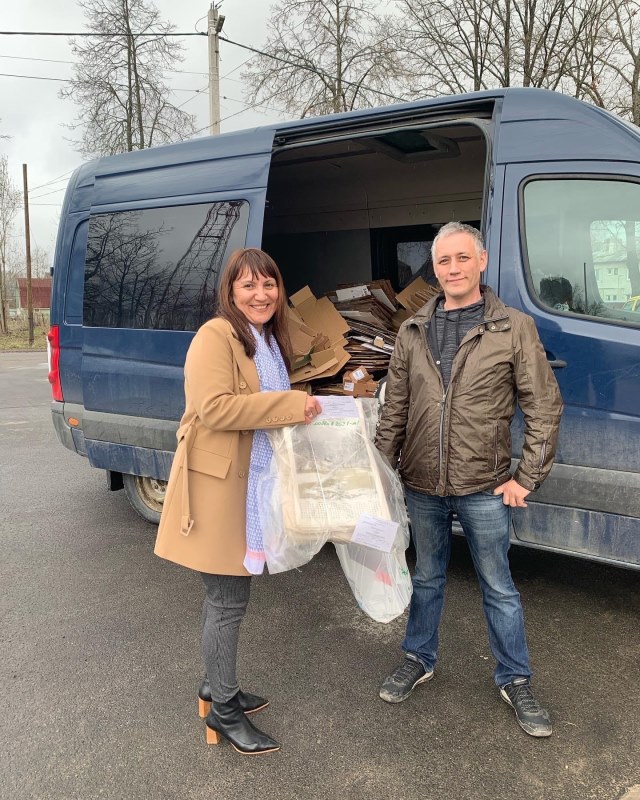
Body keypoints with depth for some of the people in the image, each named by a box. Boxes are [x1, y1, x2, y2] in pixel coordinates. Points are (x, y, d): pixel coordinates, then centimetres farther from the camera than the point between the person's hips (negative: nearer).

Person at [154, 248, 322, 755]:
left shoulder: (269, 342, 15)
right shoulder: (215, 337, -14)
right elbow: (215, 408, -26)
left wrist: (301, 409, 7)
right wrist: (292, 405, -24)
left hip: (251, 483, 9)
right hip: (218, 484, -9)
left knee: (225, 595, 20)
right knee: (229, 601, 0)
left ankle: (217, 684, 37)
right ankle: (224, 711, 17)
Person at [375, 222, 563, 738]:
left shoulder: (514, 328, -6)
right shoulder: (413, 332, 4)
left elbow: (544, 408, -4)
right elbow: (394, 410, 8)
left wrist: (527, 478, -6)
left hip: (484, 489, -3)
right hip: (422, 487, 3)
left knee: (498, 587, 12)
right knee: (427, 579, 20)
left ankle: (515, 681, 31)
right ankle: (419, 661, 39)